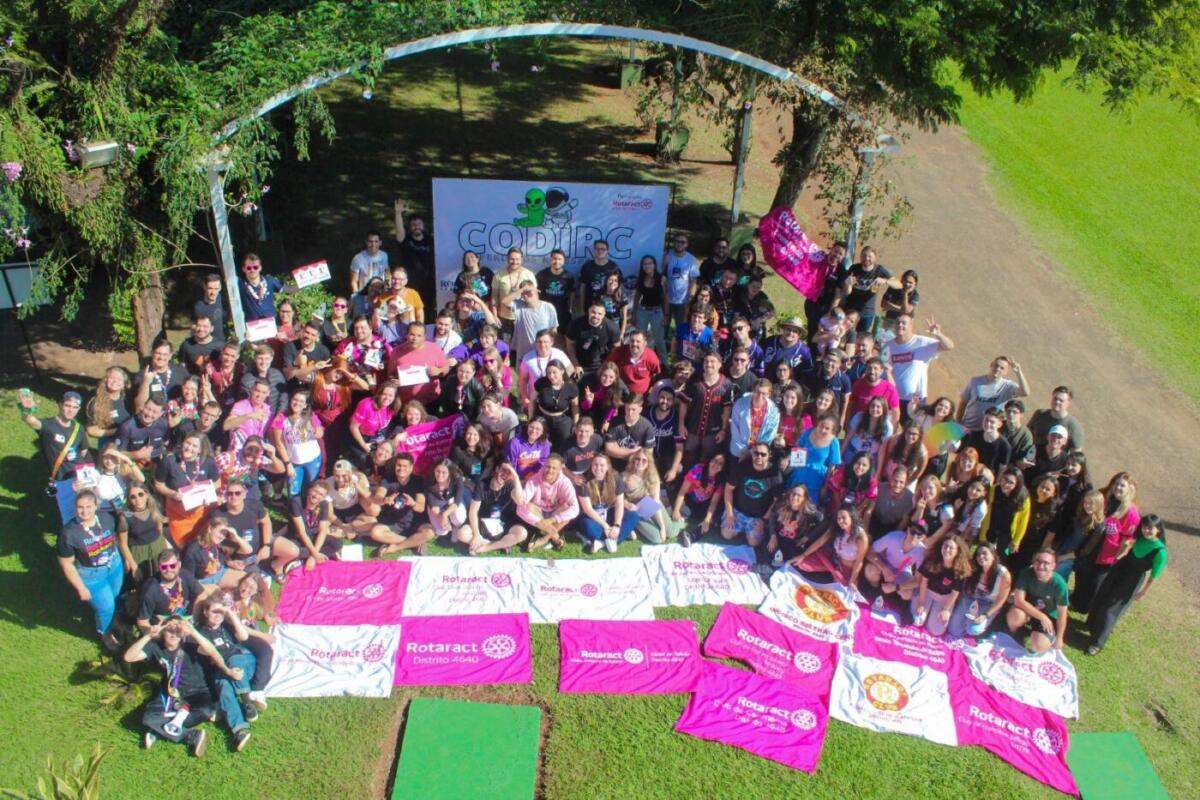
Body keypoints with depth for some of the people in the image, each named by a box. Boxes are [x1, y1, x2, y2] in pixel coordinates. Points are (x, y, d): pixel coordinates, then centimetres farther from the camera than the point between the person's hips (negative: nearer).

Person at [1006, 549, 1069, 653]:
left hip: (1048, 616, 0)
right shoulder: (1026, 573, -23)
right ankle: (1011, 637, 1)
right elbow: (1018, 600, -25)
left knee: (1038, 646, -24)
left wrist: (1059, 638, -10)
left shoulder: (1059, 583, -24)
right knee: (1015, 616, -35)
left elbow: (1062, 613, -13)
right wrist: (1041, 616, -28)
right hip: (1028, 610, 0)